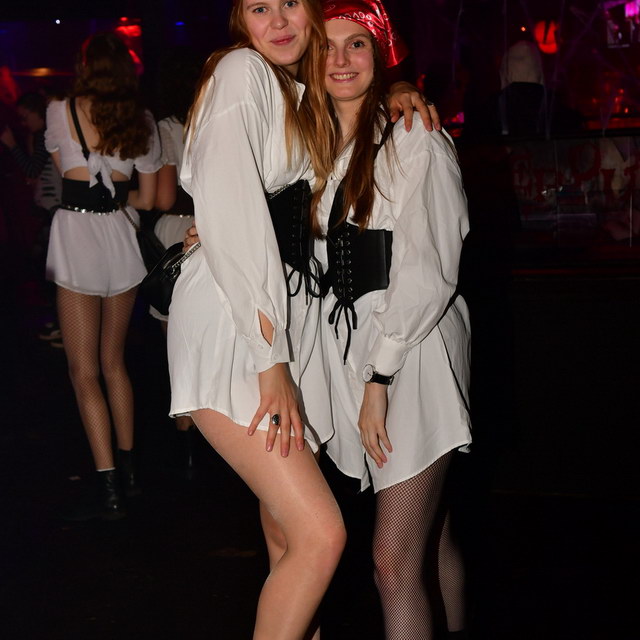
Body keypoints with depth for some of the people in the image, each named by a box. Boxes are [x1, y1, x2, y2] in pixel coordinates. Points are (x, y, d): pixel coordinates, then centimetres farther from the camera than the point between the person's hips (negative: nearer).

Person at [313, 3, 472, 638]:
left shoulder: (414, 138, -7)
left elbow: (427, 271, -13)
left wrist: (379, 376, -16)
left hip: (413, 348, -7)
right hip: (348, 348, 7)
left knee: (395, 562, -11)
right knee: (431, 536, 15)